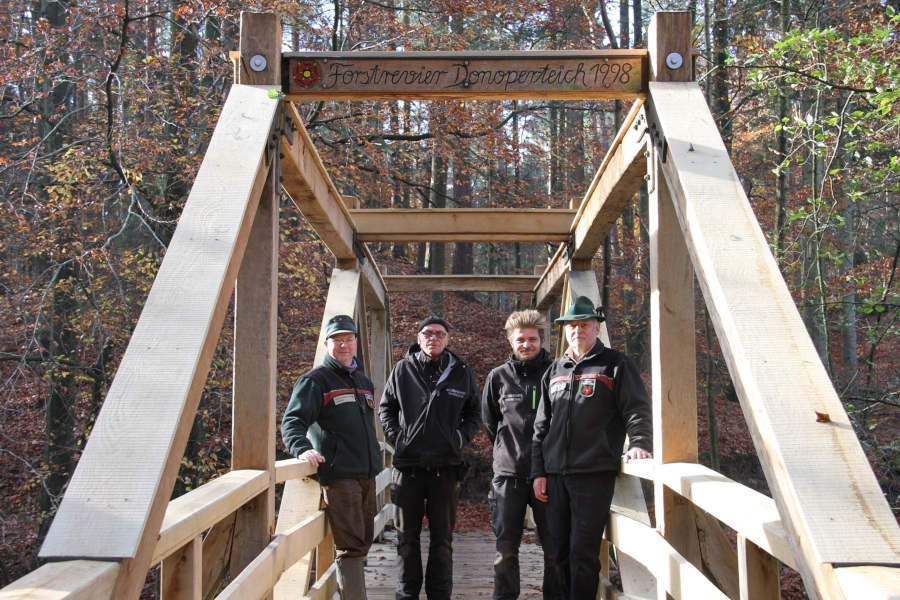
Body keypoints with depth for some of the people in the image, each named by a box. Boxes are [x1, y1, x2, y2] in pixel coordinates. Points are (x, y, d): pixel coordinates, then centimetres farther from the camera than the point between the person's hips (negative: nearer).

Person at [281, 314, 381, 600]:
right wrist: (303, 448, -31)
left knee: (363, 541, 13)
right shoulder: (315, 380, -2)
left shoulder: (364, 382, 21)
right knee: (350, 546, -12)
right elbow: (292, 421, -12)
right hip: (338, 475, -8)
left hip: (367, 476, 8)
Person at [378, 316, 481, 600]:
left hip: (446, 467, 0)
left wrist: (461, 437, 1)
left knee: (442, 539, 8)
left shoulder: (461, 373, 6)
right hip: (407, 465, 0)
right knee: (407, 537, 9)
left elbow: (474, 413, 15)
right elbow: (386, 408, 13)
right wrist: (395, 436, 1)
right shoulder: (403, 369, 4)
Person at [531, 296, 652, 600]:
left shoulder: (616, 365, 4)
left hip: (594, 474, -5)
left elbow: (637, 410, -3)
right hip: (555, 475, 5)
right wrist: (538, 471, 13)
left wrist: (639, 443, -22)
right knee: (560, 551, 9)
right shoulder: (554, 371, 18)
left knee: (583, 552, -6)